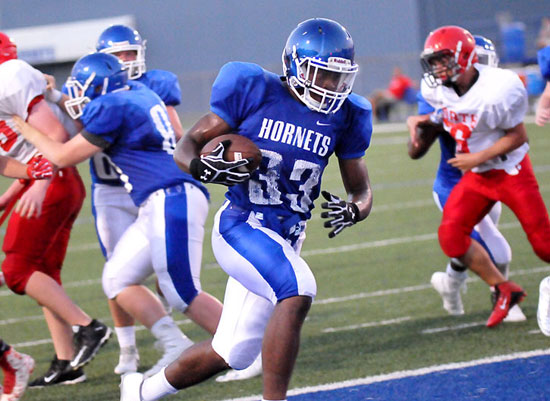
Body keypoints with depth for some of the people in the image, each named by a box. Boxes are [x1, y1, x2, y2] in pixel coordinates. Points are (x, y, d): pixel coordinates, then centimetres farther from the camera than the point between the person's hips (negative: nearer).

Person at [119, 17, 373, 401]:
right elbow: (186, 147, -4)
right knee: (296, 292, -33)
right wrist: (203, 167, -27)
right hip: (240, 227, -6)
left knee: (231, 354, 10)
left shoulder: (343, 117, 3)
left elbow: (362, 192, 11)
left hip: (286, 241, 6)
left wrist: (352, 211, -13)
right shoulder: (255, 91, -9)